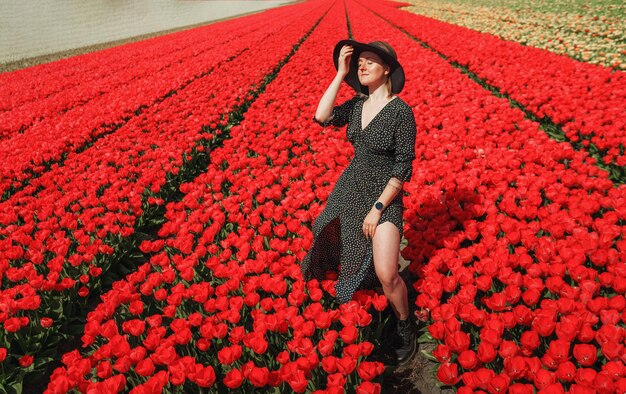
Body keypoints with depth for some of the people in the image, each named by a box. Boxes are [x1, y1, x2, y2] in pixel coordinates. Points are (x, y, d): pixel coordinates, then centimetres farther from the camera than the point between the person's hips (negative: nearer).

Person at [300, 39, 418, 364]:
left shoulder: (401, 111, -17)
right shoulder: (357, 104, 2)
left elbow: (403, 169, -17)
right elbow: (321, 118, -14)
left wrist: (377, 209, -18)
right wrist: (340, 74, -14)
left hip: (383, 195, -7)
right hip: (350, 187, 7)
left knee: (386, 275, -15)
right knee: (326, 238, 21)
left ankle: (405, 327, 14)